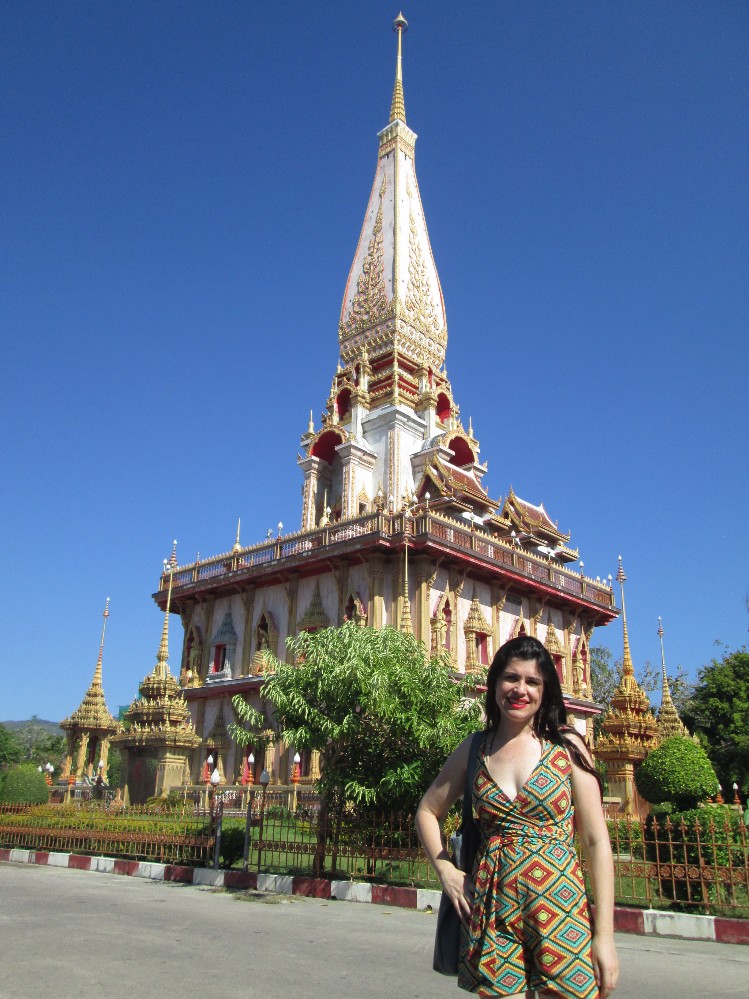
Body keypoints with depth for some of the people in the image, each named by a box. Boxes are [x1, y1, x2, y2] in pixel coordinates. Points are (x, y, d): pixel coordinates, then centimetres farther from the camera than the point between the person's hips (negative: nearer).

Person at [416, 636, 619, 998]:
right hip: (491, 911, 2)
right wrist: (446, 870, 2)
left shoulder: (567, 747, -3)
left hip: (559, 908, -2)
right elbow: (427, 811, 15)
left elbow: (596, 841, -4)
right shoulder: (474, 749, 4)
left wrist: (605, 934, -6)